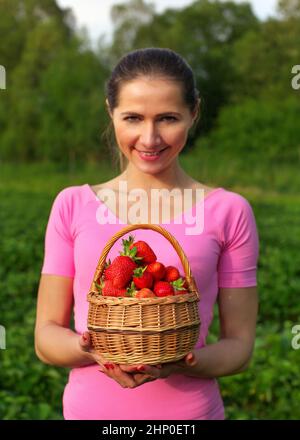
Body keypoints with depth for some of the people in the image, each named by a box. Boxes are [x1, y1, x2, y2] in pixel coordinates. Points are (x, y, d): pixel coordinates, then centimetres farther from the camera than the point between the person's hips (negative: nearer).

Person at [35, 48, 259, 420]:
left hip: (188, 408, -1)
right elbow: (46, 336, 0)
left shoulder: (228, 212, -6)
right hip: (88, 407, 1)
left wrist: (181, 364, -21)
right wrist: (95, 350, -20)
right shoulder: (73, 205, -2)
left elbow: (239, 344, -3)